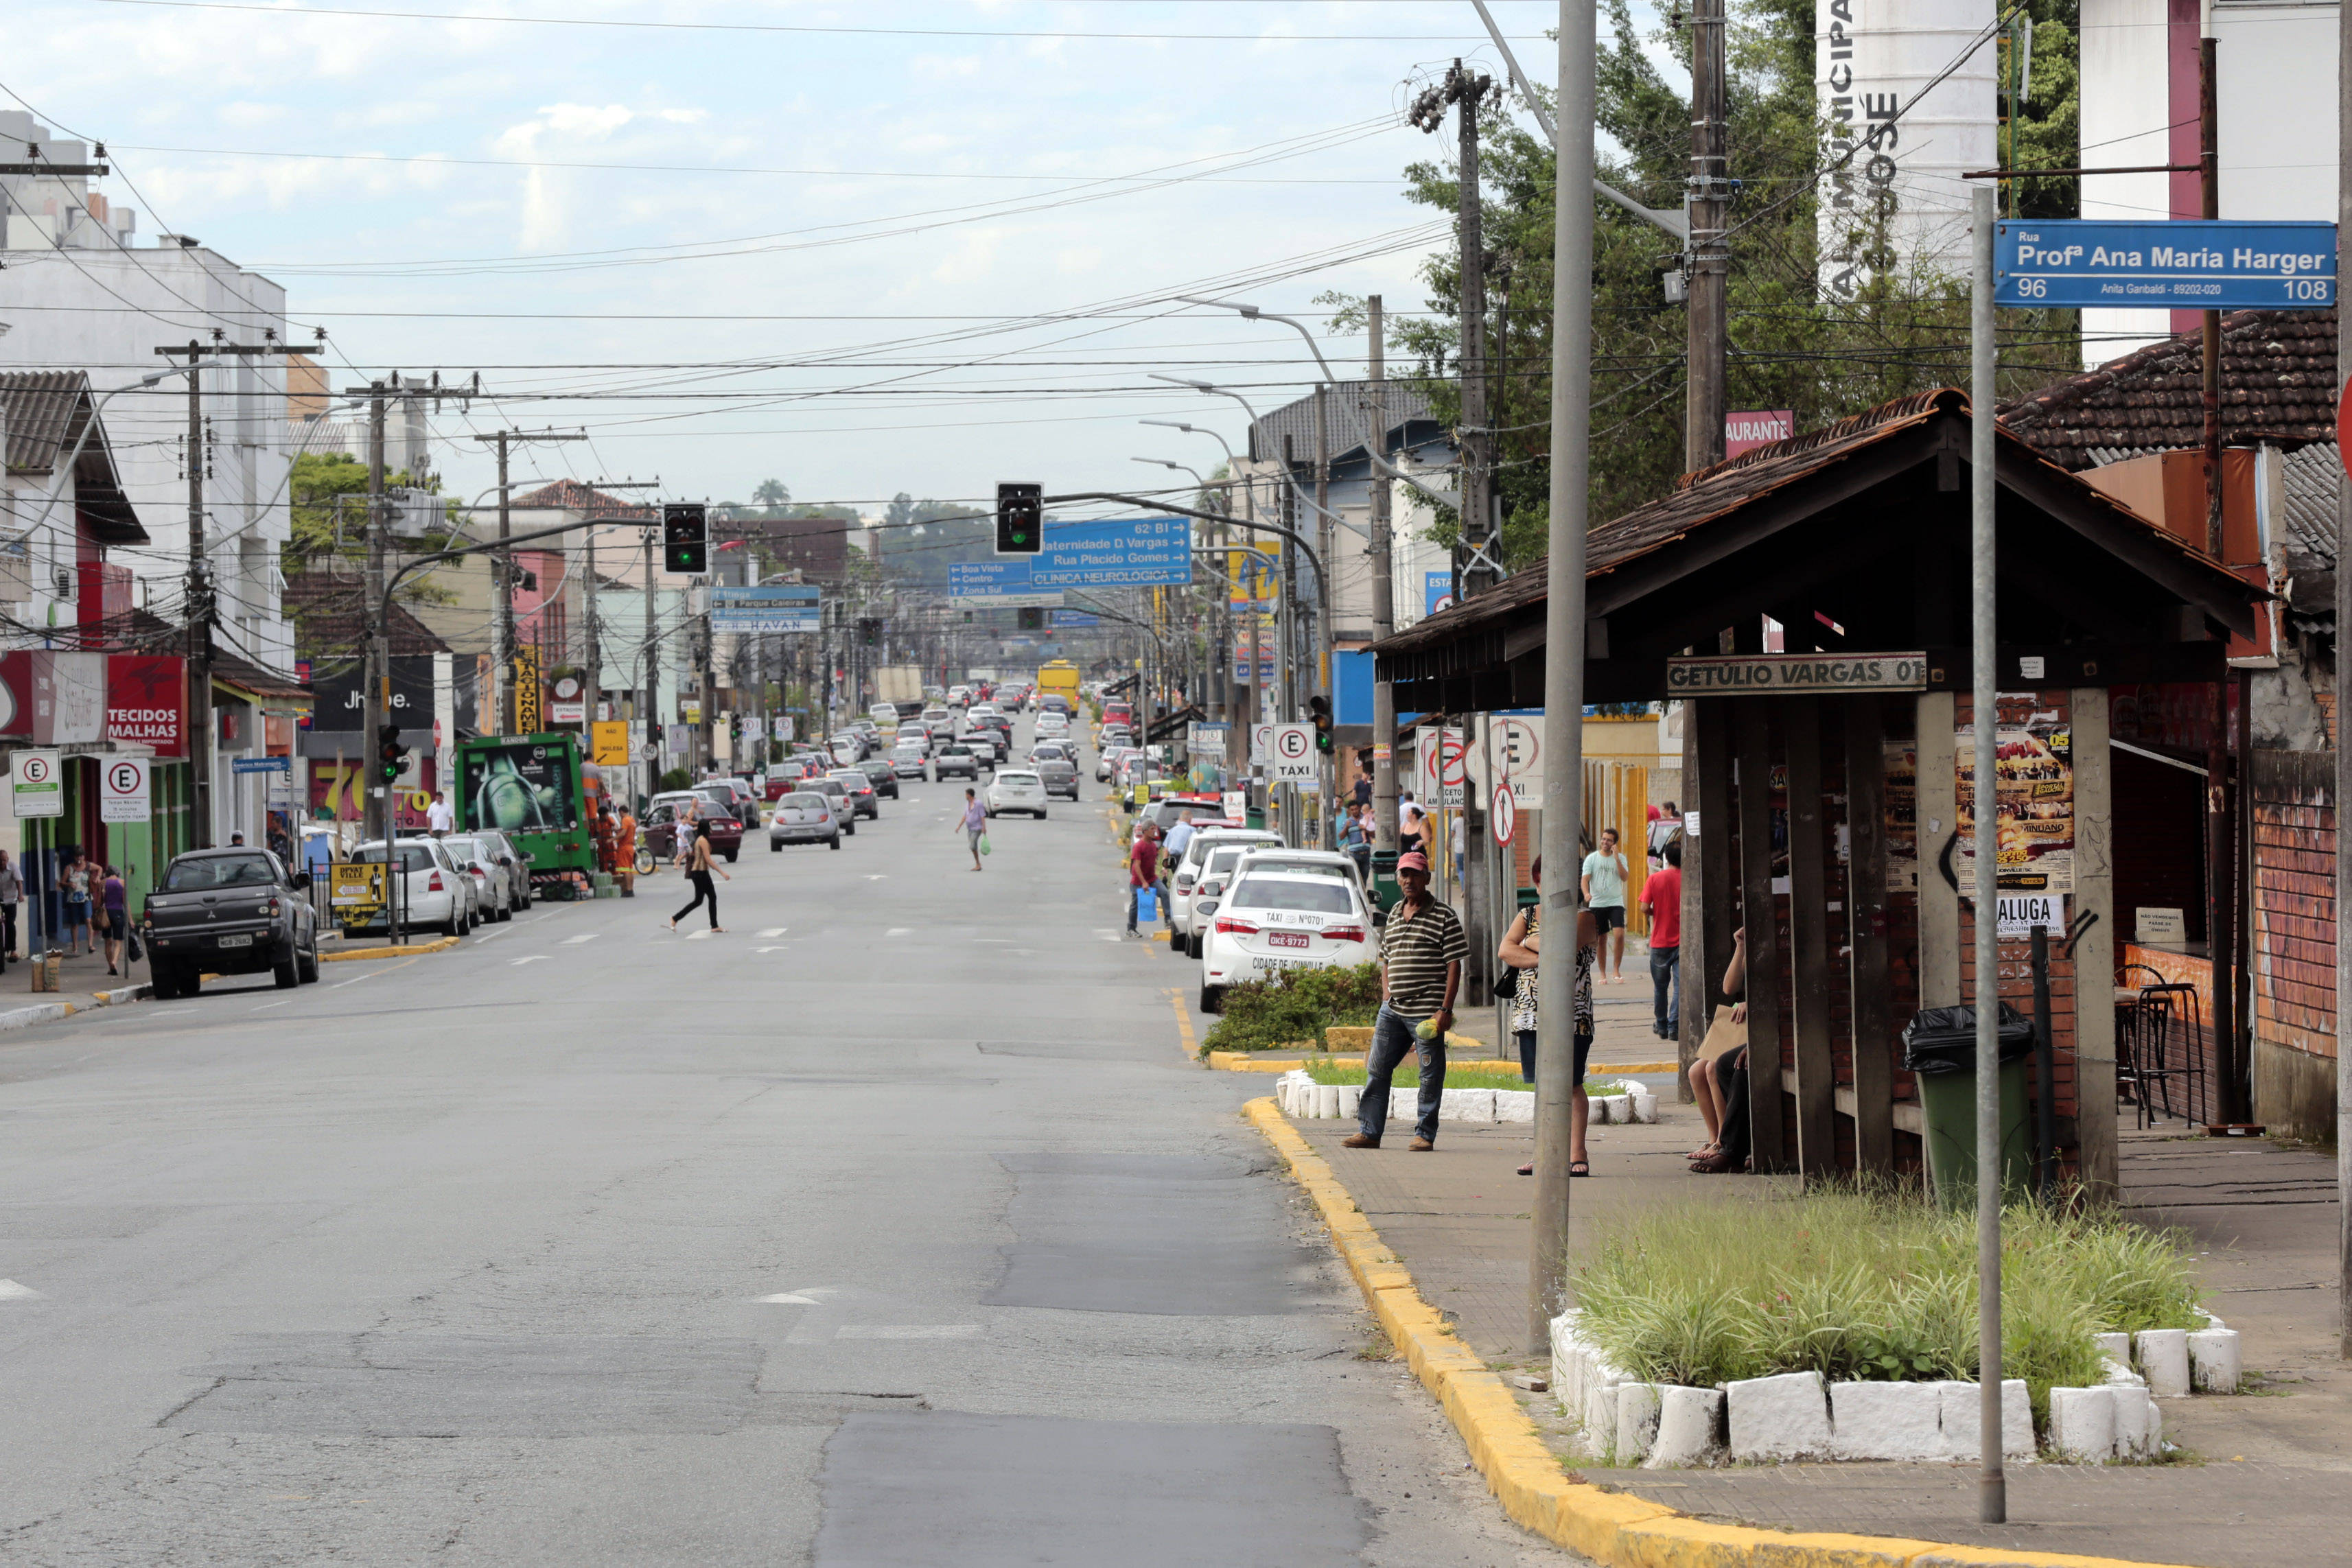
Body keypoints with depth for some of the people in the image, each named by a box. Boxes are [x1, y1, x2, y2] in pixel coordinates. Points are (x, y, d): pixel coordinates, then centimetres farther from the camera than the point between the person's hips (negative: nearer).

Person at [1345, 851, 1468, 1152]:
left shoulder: (1444, 916, -3)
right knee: (1377, 1070, 7)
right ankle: (1369, 1131, 13)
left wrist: (1445, 1008, -14)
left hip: (1427, 1011, -6)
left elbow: (1454, 965, -7)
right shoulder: (1394, 915, 16)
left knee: (1430, 1075, 0)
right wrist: (1386, 996, 12)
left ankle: (1425, 1135, 8)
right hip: (1393, 1010, 6)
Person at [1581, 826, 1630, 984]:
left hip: (1615, 902, 0)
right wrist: (1586, 893, -23)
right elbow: (1585, 878, -4)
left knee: (1619, 935, -17)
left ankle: (1616, 970, -5)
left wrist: (1617, 858, -14)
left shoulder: (1620, 859, 7)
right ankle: (1603, 974, 14)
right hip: (1597, 904, 0)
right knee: (1602, 939, 3)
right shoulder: (1592, 859, 5)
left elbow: (1625, 877, -7)